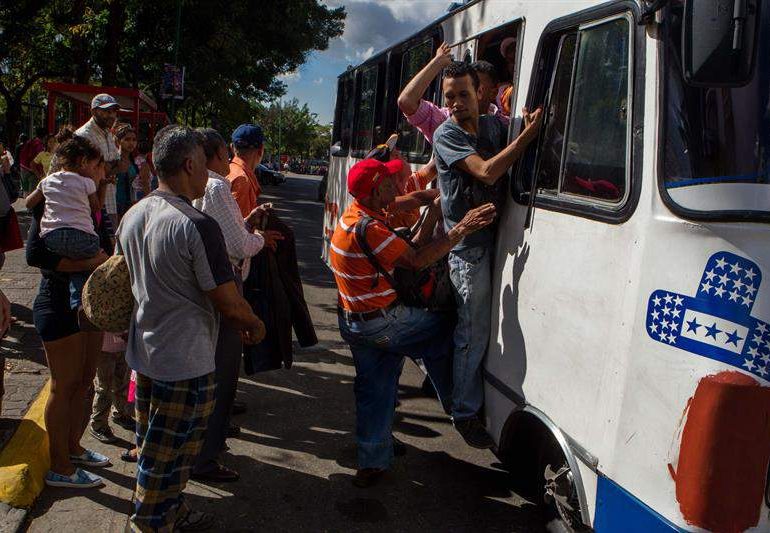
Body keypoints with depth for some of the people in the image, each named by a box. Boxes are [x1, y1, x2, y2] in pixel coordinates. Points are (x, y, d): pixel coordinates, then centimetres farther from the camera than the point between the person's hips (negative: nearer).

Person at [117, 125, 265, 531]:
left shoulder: (131, 217, 2)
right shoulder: (197, 225, -24)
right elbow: (228, 302, -21)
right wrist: (255, 324, 2)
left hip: (142, 352, 9)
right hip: (185, 362, -9)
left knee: (152, 448, 23)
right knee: (168, 459, 9)